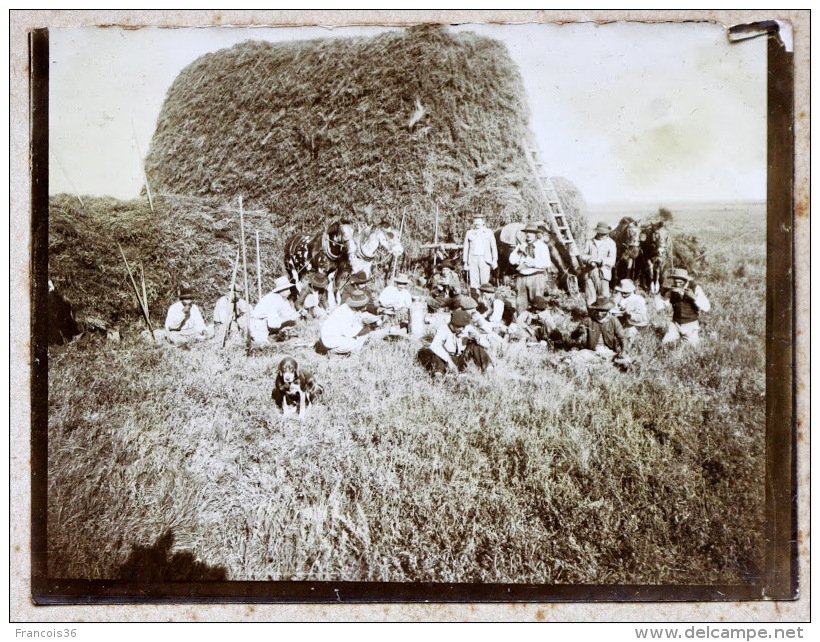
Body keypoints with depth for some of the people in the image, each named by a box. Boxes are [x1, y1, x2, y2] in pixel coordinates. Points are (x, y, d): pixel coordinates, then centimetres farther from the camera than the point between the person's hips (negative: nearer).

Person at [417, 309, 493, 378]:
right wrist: (448, 360, -42)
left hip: (461, 363, 3)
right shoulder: (443, 329, -14)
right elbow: (435, 346, -32)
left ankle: (487, 368, -19)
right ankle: (439, 371, -49)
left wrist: (477, 338, -25)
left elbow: (487, 344, -3)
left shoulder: (468, 329, -3)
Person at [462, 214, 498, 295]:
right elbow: (466, 248, 17)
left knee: (485, 281, -9)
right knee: (473, 282, -8)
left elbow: (494, 247, 12)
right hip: (473, 259, 1)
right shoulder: (469, 233, 16)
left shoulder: (489, 232, 14)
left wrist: (495, 260, 1)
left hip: (485, 259, -1)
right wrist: (465, 262, 10)